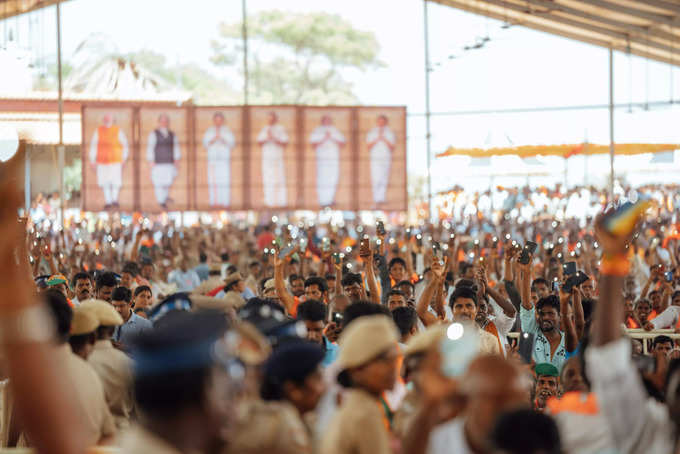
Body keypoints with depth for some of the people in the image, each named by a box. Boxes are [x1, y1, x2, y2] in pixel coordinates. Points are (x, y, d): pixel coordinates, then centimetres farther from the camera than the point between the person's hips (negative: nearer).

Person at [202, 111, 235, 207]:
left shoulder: (228, 131, 8)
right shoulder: (209, 131, 11)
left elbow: (232, 144, 3)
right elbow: (205, 144, 6)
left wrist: (222, 140, -14)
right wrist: (213, 140, -12)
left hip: (225, 159, -1)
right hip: (213, 158, 1)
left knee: (225, 180, -9)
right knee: (213, 180, -6)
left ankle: (224, 202, -8)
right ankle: (214, 201, -5)